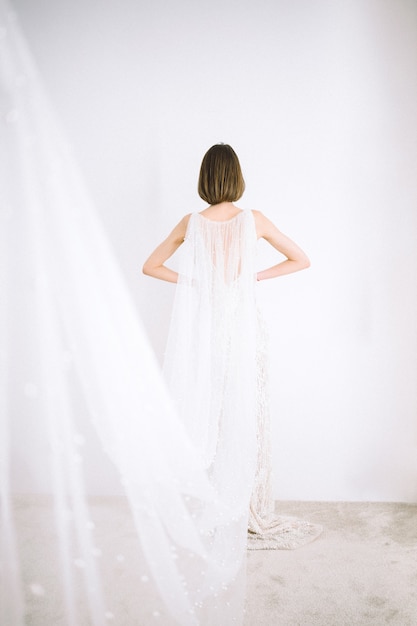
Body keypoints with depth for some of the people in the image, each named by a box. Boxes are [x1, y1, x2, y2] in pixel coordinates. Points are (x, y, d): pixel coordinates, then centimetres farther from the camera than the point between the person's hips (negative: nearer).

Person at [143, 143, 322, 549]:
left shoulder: (191, 223, -2)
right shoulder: (254, 221, -4)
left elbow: (150, 266, 7)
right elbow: (301, 260, 3)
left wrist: (189, 281, 6)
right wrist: (257, 276, 4)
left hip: (201, 331, 1)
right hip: (243, 331, 0)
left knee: (201, 416, 9)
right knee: (243, 418, 7)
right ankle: (246, 512, 17)